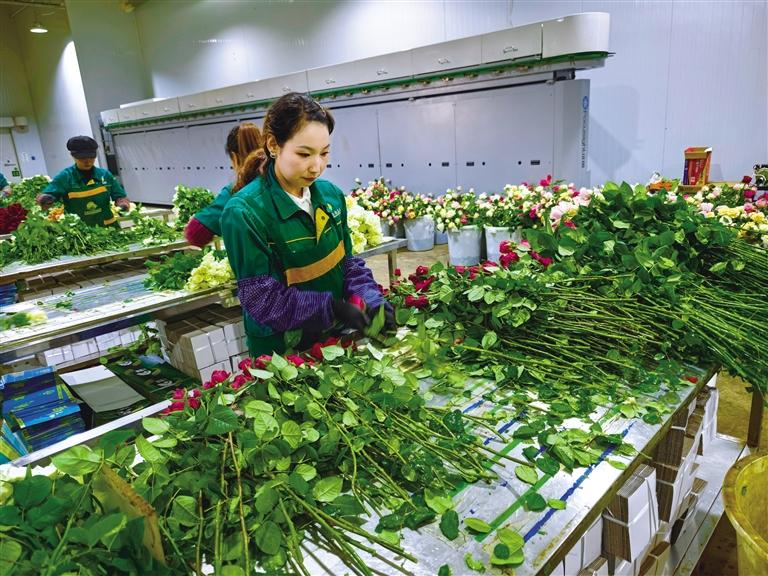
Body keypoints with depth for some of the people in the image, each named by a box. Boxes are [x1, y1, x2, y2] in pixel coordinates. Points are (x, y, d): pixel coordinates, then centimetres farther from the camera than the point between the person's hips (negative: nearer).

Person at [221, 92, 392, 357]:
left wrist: (370, 299, -13)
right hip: (281, 349, -5)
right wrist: (332, 308, -26)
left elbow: (347, 261, 4)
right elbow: (263, 301, -21)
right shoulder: (243, 213, -22)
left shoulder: (331, 194, -4)